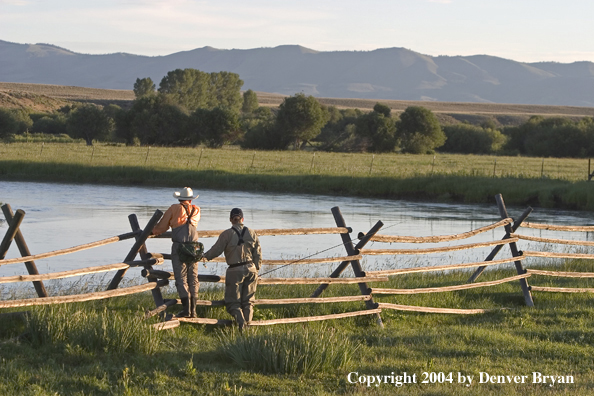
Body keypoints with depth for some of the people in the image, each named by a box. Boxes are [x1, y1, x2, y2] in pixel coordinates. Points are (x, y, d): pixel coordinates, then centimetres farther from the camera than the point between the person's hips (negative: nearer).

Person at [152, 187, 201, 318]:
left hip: (178, 248, -3)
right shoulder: (196, 210, 16)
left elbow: (162, 226, 9)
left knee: (181, 278, -3)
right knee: (193, 278, 9)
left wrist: (154, 231, 29)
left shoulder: (174, 209, 6)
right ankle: (193, 310, 6)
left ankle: (186, 308, -14)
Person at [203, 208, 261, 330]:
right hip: (250, 269, 4)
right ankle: (247, 323, 2)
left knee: (233, 302, 1)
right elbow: (258, 255, 9)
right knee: (248, 301, 12)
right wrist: (256, 270, 20)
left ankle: (241, 321, -22)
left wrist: (204, 256, 13)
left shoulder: (227, 234, -7)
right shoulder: (251, 233, 6)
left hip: (235, 271, -4)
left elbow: (216, 250, -5)